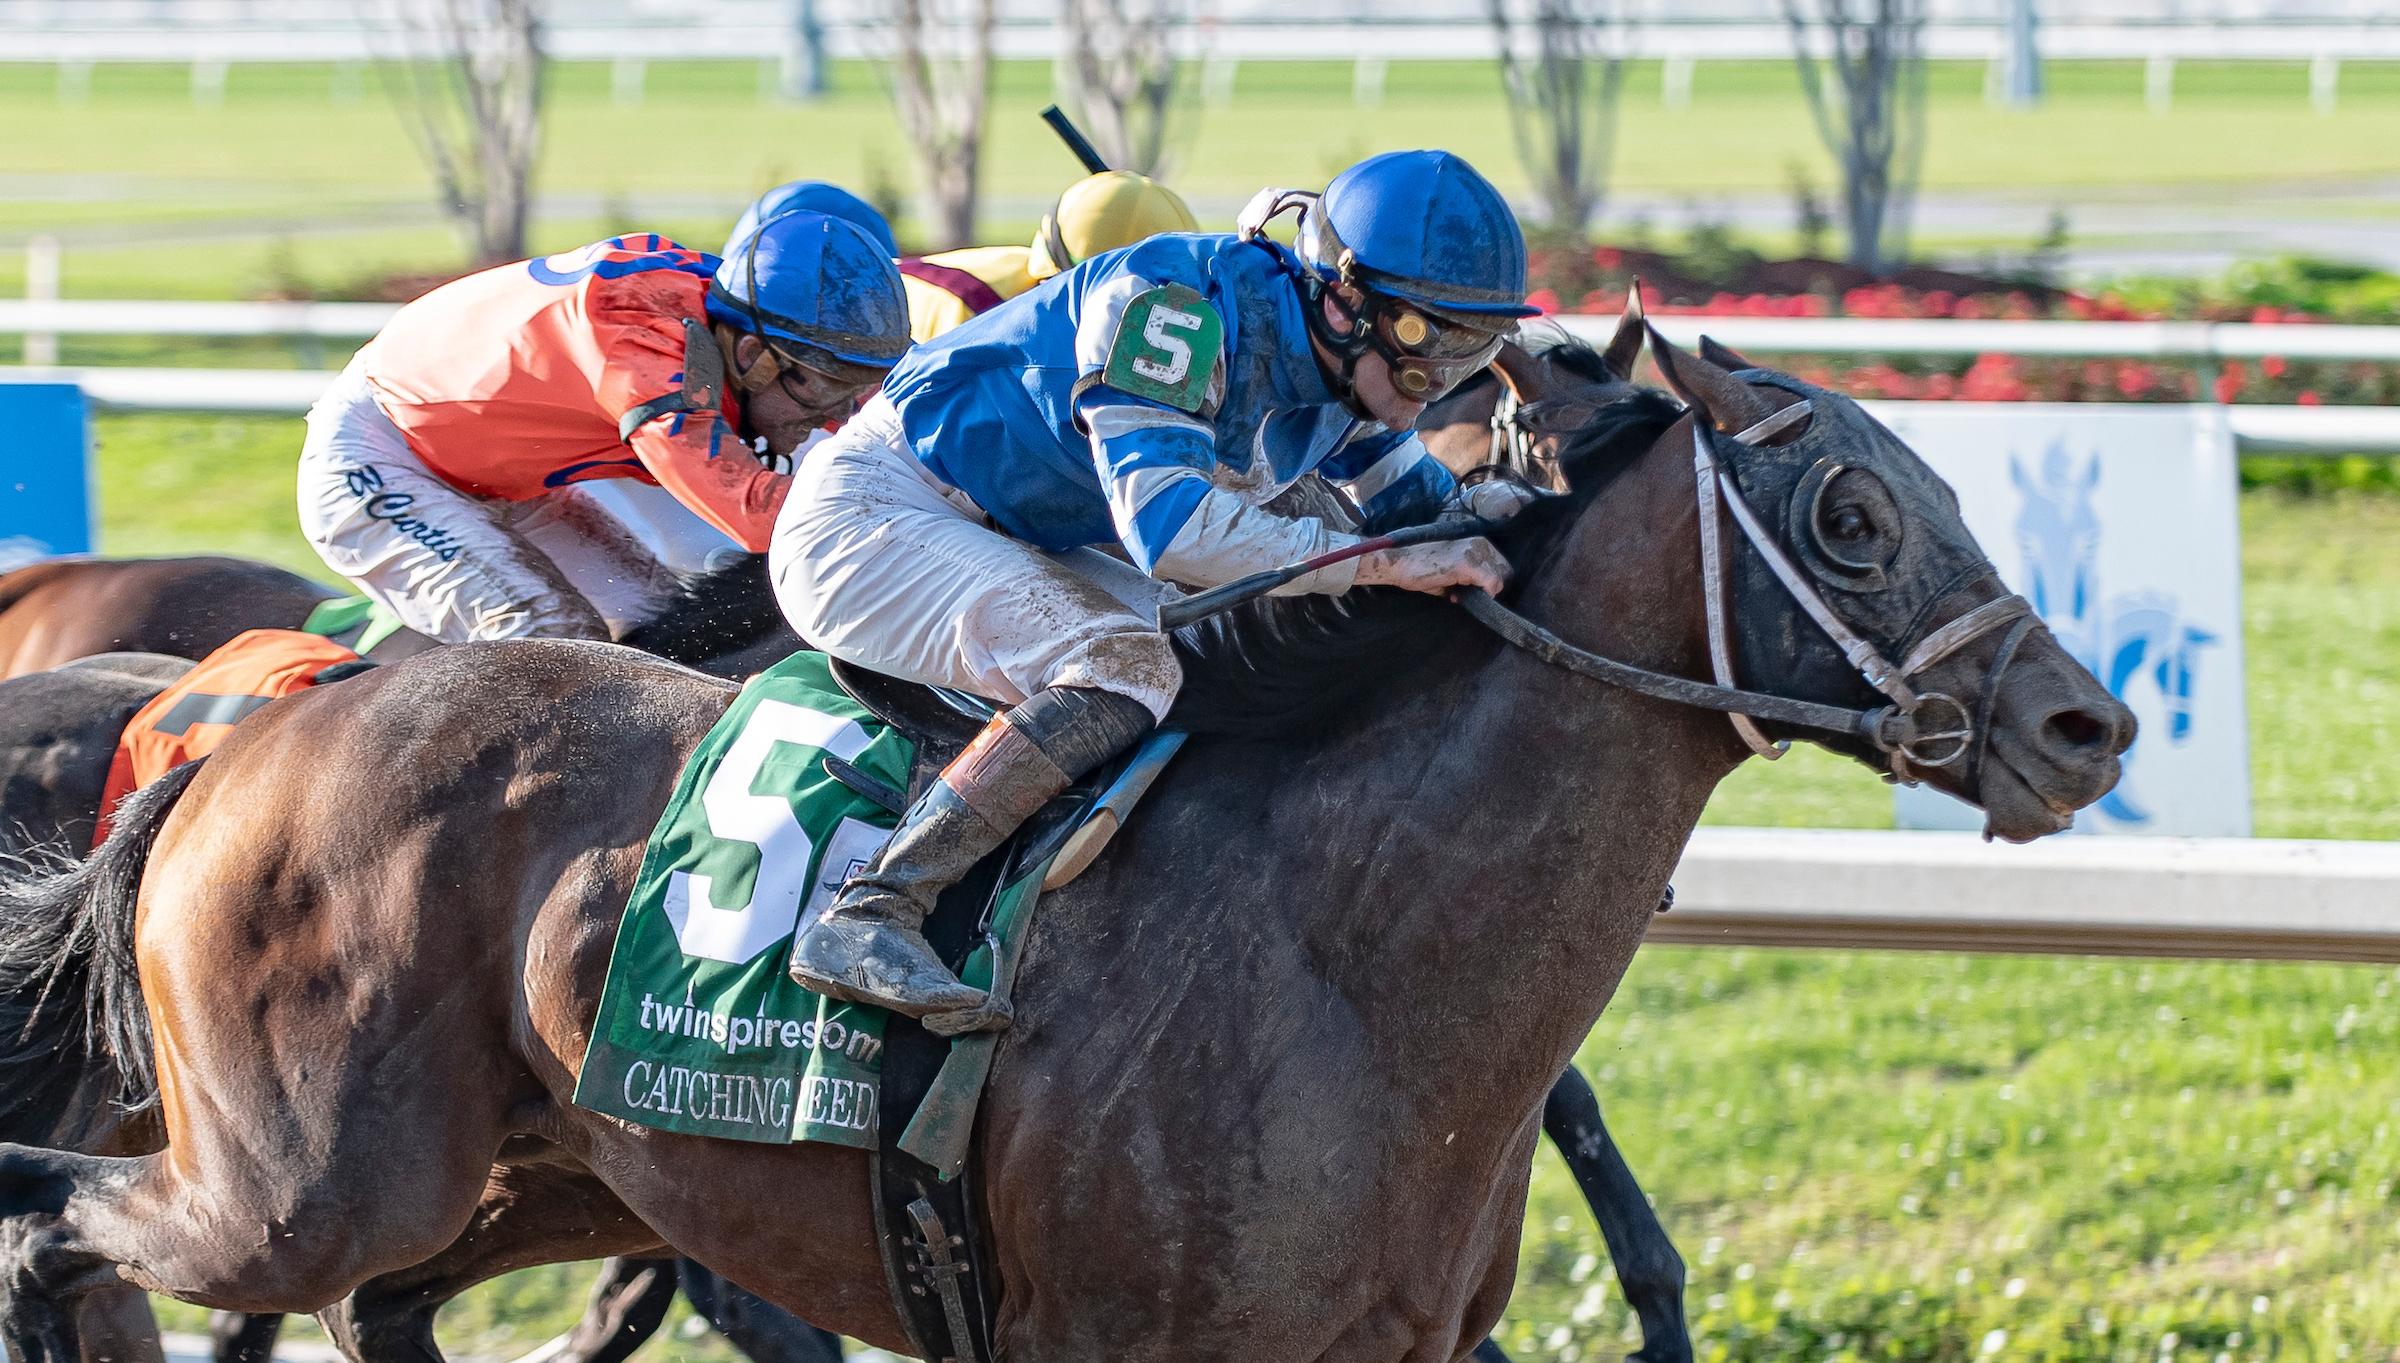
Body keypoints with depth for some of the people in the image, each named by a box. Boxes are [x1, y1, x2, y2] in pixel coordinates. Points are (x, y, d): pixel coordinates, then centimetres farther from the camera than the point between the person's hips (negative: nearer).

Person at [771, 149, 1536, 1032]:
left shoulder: (1345, 374, -2)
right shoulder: (1173, 304, -29)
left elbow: (1423, 504, 14)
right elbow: (1169, 524, -39)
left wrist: (1507, 507, -9)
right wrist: (1384, 562, -40)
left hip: (1025, 550, 9)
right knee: (1125, 669, -30)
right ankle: (869, 917, -34)